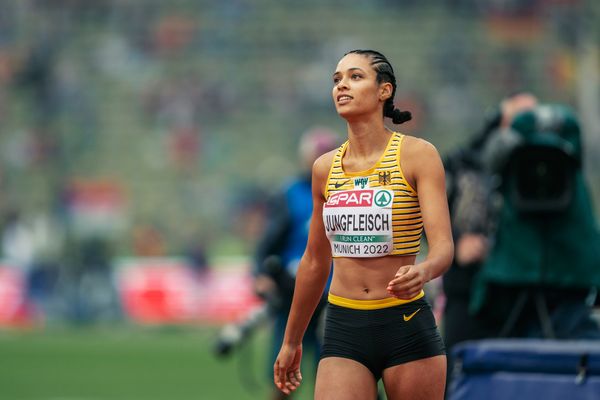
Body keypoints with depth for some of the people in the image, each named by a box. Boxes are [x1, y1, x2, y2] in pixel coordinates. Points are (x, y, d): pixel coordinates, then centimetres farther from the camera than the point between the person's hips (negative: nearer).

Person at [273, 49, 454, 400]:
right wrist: (291, 341, 24)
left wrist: (423, 272, -36)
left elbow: (444, 247, -13)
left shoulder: (417, 155, -4)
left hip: (407, 329, -3)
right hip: (343, 330, 3)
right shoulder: (325, 168, 9)